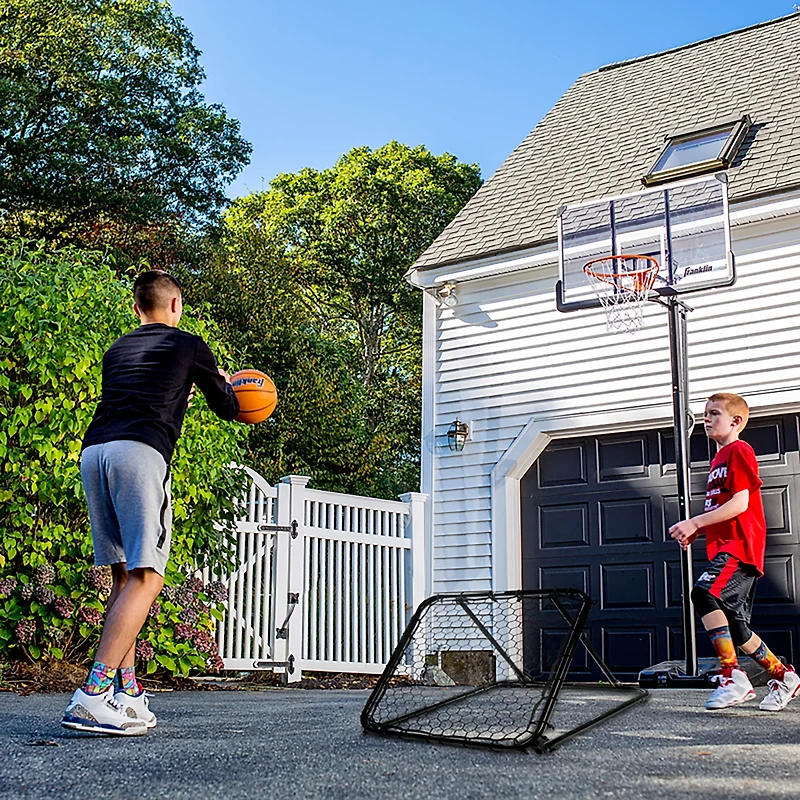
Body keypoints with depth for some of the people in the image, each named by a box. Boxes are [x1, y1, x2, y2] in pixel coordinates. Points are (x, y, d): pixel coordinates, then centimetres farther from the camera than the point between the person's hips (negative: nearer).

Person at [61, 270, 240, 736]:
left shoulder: (118, 349, 29)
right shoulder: (190, 346, 15)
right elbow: (228, 409, 24)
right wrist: (223, 384, 47)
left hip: (93, 450, 7)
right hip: (141, 453, -6)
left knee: (125, 575, 13)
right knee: (146, 577, -9)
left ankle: (126, 694, 9)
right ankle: (94, 694, -21)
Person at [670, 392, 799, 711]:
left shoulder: (739, 450, -5)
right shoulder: (720, 458, 24)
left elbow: (739, 504, -16)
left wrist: (694, 522, -20)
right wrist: (695, 531, 11)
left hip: (740, 545, -10)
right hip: (726, 547, 10)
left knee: (704, 592, -30)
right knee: (735, 627, 9)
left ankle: (732, 675, -29)